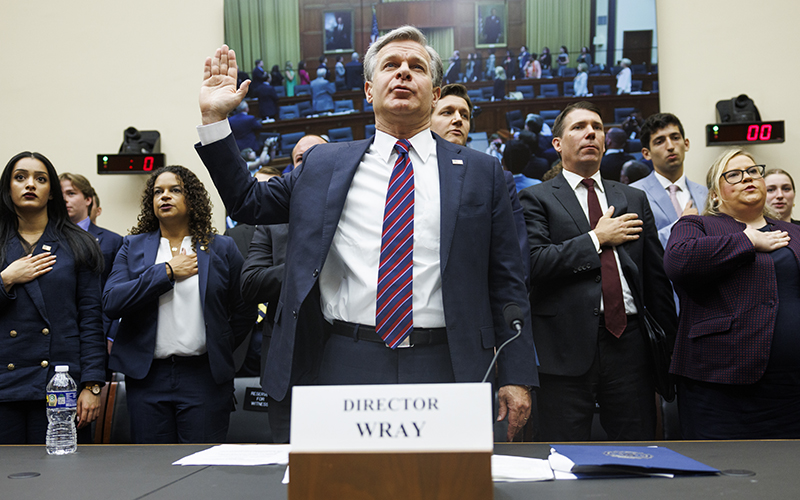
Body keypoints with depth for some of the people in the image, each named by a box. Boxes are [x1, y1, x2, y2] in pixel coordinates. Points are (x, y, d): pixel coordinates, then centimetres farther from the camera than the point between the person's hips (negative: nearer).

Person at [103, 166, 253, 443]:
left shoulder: (222, 248, 6)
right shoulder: (133, 246, 10)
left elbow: (244, 311, 8)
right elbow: (111, 302, -6)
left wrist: (219, 349, 5)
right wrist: (166, 272, -7)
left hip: (204, 376, -1)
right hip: (147, 376, 2)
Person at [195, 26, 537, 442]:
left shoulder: (480, 173, 7)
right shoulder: (322, 165, 10)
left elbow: (506, 283, 5)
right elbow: (247, 202, 19)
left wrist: (516, 376, 0)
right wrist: (213, 119, 10)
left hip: (443, 368, 0)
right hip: (345, 365, 1)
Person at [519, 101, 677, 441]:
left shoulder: (634, 200, 17)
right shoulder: (536, 199, 4)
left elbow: (656, 276, 17)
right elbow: (533, 263, -12)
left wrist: (674, 346, 13)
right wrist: (597, 239, -7)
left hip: (628, 344, 4)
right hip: (566, 349, -4)